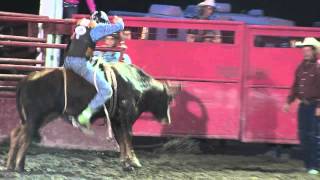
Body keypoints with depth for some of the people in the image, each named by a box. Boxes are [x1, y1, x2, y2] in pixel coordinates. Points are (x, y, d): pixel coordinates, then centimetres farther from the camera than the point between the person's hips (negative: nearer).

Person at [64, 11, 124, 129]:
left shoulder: (81, 25, 23)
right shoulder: (97, 28, 4)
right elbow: (119, 27, 5)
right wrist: (119, 21, 27)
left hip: (67, 60, 8)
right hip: (81, 62, -8)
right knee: (106, 90, -9)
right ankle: (85, 115, -20)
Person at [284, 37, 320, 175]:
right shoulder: (302, 67, 12)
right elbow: (295, 86, 18)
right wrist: (289, 102, 15)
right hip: (303, 105, 7)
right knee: (303, 135, 10)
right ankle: (307, 164, 19)